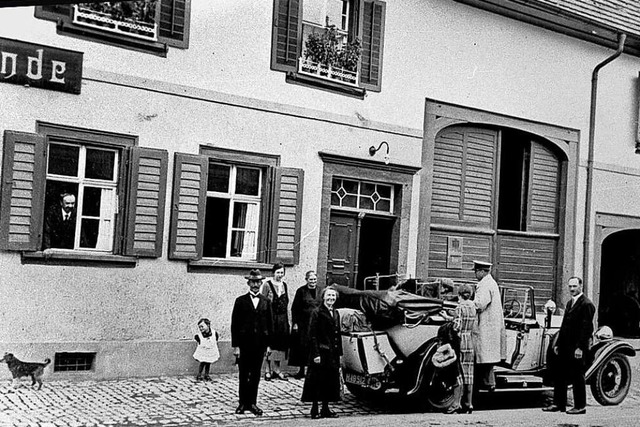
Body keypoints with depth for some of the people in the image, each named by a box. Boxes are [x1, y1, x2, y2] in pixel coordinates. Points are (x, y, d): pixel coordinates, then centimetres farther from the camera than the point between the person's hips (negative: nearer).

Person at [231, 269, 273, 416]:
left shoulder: (266, 302, 7)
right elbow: (234, 325, -2)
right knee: (243, 375, 5)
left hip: (260, 344, 2)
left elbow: (269, 325, 8)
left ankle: (252, 403, 15)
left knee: (255, 375, 6)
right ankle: (243, 403, 14)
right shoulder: (241, 301, 0)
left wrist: (268, 344, 2)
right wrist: (235, 345, -8)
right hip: (244, 343, -2)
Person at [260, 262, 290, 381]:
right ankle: (268, 370, 5)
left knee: (281, 344, 6)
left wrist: (288, 320, 12)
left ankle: (277, 370, 15)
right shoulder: (267, 285, -4)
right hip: (270, 317, -5)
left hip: (282, 319, 5)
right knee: (269, 344, -2)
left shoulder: (284, 285, 12)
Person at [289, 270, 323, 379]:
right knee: (302, 347, 2)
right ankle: (301, 370, 12)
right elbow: (294, 308, -2)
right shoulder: (301, 291, -2)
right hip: (303, 324, -2)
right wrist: (295, 323, -8)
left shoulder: (320, 291, 8)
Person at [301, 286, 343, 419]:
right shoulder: (317, 313, -9)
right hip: (321, 353, -7)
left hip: (333, 354, 7)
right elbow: (312, 335, -13)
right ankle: (315, 410, 8)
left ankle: (325, 409, 19)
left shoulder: (336, 313, 13)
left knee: (330, 382, 10)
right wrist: (316, 354, -18)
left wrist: (339, 353, 11)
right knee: (317, 382, -1)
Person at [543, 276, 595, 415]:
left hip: (577, 348, -8)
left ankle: (580, 406, 11)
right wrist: (558, 343, 16)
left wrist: (580, 347, -20)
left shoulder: (586, 304, -11)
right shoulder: (569, 303, 17)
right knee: (560, 375, 9)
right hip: (565, 346, 9)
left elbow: (587, 328, -17)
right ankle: (558, 404, 17)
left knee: (577, 377, 0)